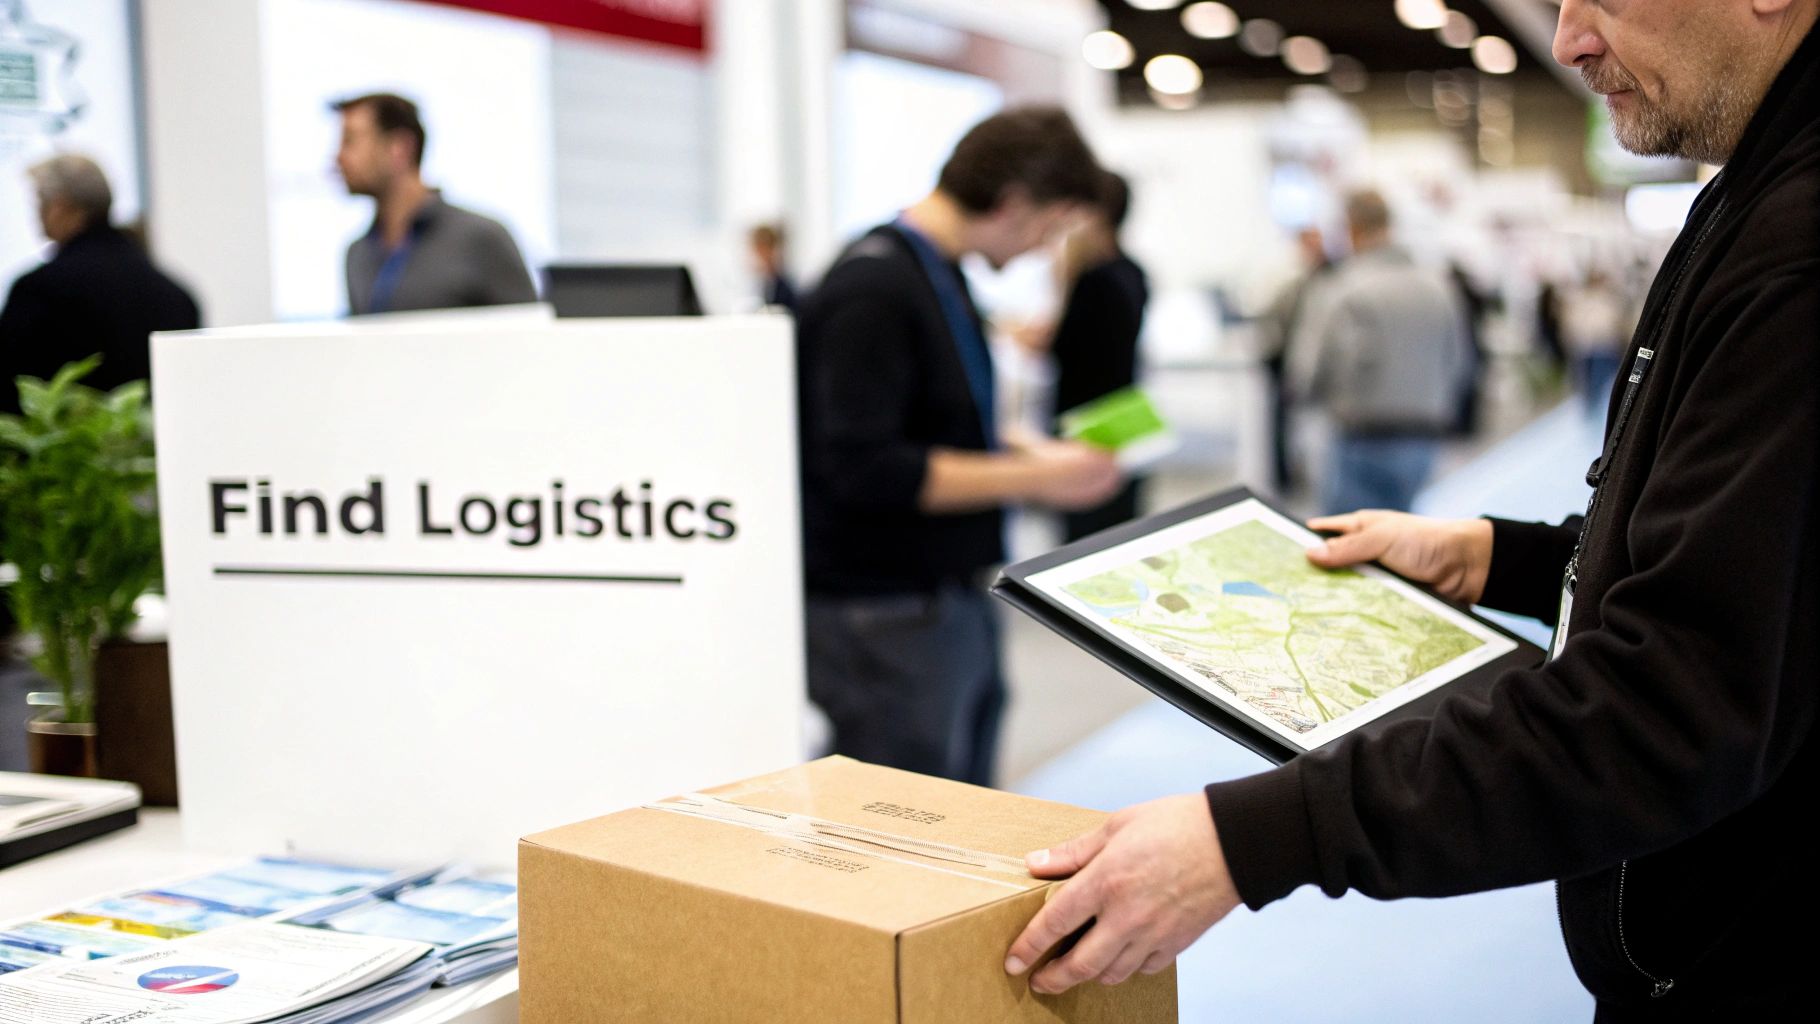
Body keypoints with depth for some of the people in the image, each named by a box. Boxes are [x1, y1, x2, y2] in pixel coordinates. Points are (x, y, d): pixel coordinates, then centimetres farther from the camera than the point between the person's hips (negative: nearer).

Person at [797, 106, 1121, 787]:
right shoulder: (874, 290, -18)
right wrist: (1031, 478, -19)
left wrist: (1024, 451, 8)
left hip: (954, 597, 10)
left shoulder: (937, 273, 13)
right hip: (887, 619, -10)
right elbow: (863, 468, -24)